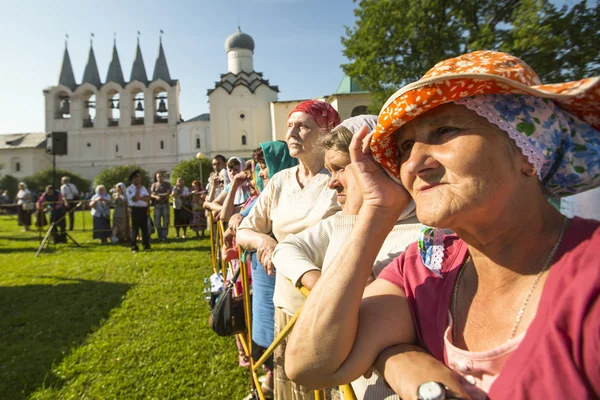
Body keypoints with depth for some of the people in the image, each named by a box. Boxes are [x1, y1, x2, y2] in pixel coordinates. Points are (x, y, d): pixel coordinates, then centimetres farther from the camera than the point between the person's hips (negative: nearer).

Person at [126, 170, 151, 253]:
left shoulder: (143, 188, 13)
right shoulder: (129, 189, -3)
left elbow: (148, 198, 1)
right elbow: (134, 199, -17)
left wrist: (140, 197, -12)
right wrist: (138, 189, -9)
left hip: (144, 209, 5)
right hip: (135, 210, -5)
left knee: (145, 228, 8)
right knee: (135, 229, 0)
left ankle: (146, 245, 15)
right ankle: (134, 247, 7)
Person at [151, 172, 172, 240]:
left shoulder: (167, 184, 6)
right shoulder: (154, 185, 10)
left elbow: (168, 193, -5)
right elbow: (151, 194, 0)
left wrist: (158, 194, -10)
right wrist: (156, 196, -22)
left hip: (165, 204, -1)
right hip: (157, 205, 1)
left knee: (165, 220, -4)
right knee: (157, 221, 1)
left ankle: (164, 235, 2)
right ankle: (160, 236, 12)